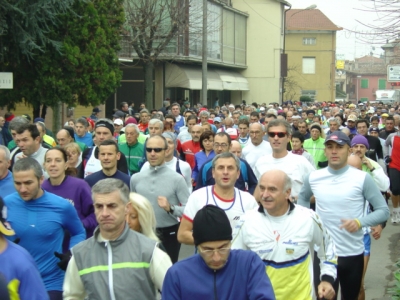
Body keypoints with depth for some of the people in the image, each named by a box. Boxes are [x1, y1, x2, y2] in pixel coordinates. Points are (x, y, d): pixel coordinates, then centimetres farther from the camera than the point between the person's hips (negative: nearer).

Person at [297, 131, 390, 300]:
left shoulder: (362, 178, -9)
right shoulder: (314, 178, 0)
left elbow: (383, 210, -6)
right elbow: (302, 199, 21)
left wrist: (359, 222, -22)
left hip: (352, 253, -1)